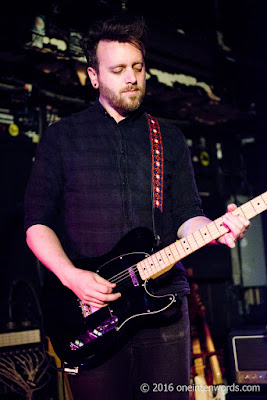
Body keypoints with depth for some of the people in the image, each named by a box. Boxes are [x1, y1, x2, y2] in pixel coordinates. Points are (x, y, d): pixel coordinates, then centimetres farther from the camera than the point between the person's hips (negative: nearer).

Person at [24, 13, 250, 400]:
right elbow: (37, 223, 3)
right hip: (91, 308, -2)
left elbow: (186, 216, 10)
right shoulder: (62, 136, 7)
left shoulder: (170, 138, 14)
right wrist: (70, 276, -13)